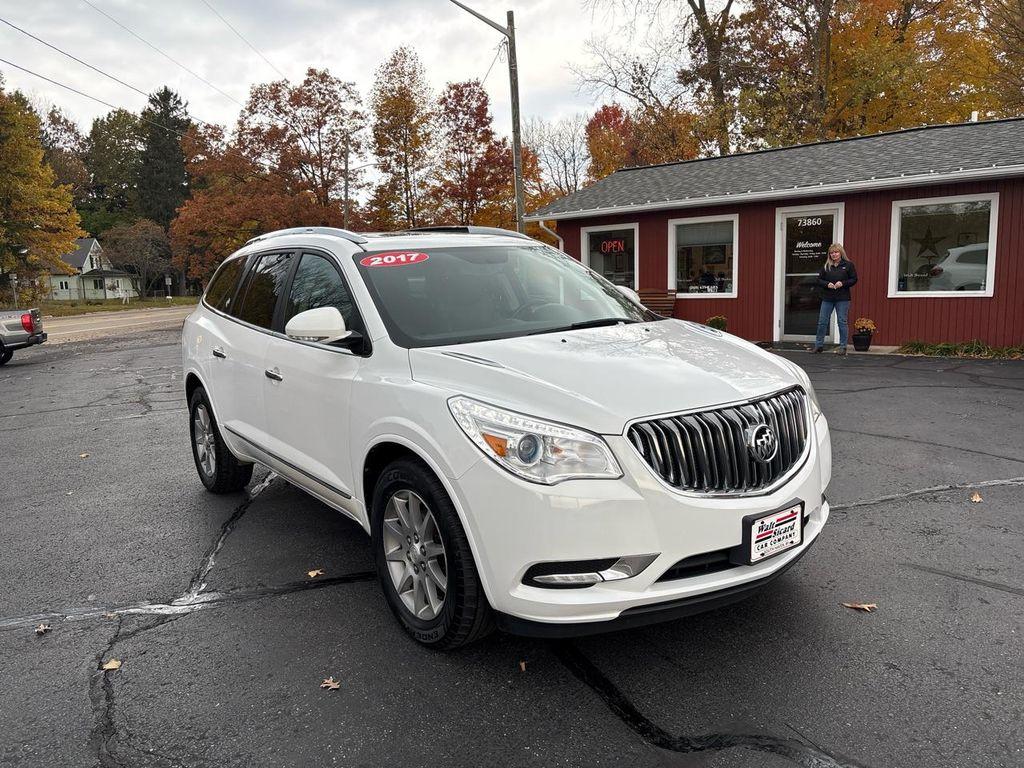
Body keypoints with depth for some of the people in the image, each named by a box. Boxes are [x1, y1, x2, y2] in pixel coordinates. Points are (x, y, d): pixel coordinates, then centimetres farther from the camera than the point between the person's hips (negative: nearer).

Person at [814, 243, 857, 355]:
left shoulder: (848, 265, 0)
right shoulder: (826, 266, 7)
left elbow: (854, 279, 0)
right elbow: (819, 279, 9)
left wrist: (842, 283, -15)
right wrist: (827, 284, -10)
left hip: (842, 299, -3)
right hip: (827, 298, 3)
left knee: (842, 322, 1)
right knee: (822, 322, 5)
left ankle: (843, 347, 9)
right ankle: (818, 345, 16)